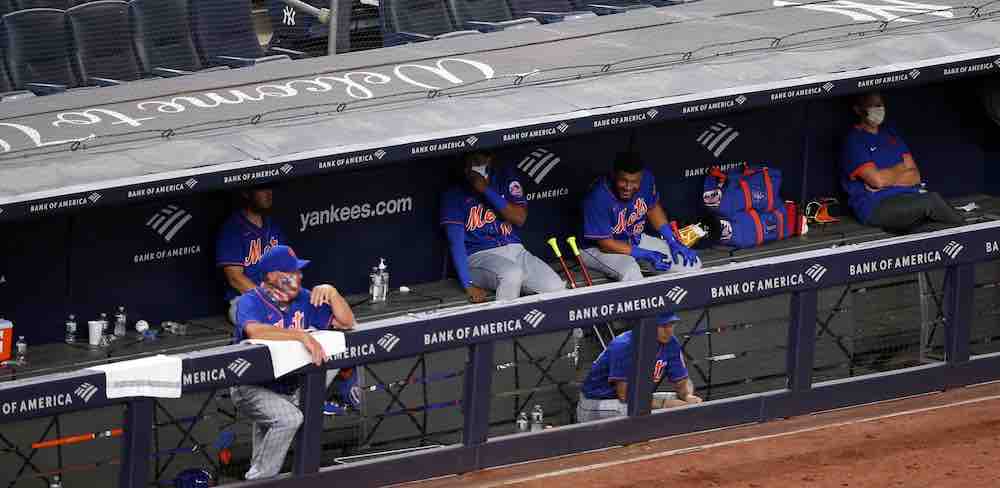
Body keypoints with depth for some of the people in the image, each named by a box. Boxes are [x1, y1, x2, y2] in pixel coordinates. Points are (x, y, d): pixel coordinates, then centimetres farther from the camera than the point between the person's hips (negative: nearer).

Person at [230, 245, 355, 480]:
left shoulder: (303, 299, 4)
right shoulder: (250, 302, -15)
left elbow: (346, 322, 5)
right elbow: (254, 331, -38)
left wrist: (331, 293, -14)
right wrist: (302, 335, -42)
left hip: (289, 390, 8)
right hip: (251, 388, -7)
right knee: (289, 418, -28)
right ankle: (258, 480, -16)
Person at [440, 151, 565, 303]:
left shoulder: (505, 178, 9)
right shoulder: (454, 194, -1)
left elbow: (520, 218, -3)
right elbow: (457, 242, -9)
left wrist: (486, 190, -12)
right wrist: (469, 285, -19)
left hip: (514, 250, 4)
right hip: (480, 256, -4)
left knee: (557, 288, -19)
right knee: (511, 274, -37)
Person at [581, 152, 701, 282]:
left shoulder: (646, 179, -14)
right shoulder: (597, 198, -31)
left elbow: (653, 208, 8)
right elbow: (605, 243, -24)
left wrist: (673, 242, 1)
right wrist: (647, 255, -25)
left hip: (635, 240, 7)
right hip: (599, 249, -7)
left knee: (692, 264, -5)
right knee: (630, 272, -39)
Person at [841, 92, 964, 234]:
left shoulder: (891, 134, 22)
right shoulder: (854, 141, 1)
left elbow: (915, 176, 13)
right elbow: (877, 180, -13)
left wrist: (886, 182, -5)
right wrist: (902, 167, 6)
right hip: (876, 206, -6)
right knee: (930, 201, -29)